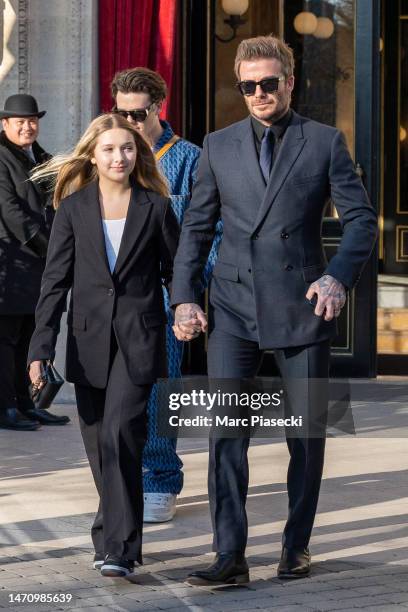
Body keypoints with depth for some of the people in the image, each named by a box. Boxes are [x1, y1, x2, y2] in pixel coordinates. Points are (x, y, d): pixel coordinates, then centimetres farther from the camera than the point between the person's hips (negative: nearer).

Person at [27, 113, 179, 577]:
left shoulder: (155, 208, 2)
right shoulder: (73, 208, 4)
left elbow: (176, 273, 9)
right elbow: (55, 280, 1)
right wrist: (41, 348, -7)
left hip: (138, 340, -3)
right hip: (89, 342, 3)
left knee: (120, 434, -17)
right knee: (99, 447, 10)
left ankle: (117, 548, -15)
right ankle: (117, 531, 29)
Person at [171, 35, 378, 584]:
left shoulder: (325, 142, 3)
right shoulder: (218, 146, 10)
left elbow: (361, 219, -1)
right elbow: (197, 227, 13)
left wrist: (339, 276, -18)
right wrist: (184, 296, 3)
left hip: (302, 306, -1)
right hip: (234, 308, 1)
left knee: (306, 434, 5)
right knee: (226, 431, -9)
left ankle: (297, 546, 20)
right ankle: (230, 555, -8)